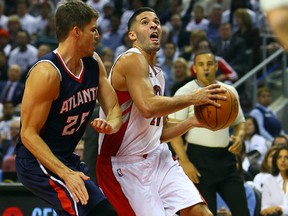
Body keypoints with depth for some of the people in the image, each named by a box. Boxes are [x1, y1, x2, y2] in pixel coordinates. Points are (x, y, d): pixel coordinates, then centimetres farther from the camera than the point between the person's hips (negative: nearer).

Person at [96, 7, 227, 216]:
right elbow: (148, 107, -28)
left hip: (158, 157, 8)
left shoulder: (158, 74, 15)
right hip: (126, 164, -8)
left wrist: (192, 122, 4)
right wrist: (193, 98, -19)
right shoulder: (132, 60, -12)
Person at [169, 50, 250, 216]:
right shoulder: (185, 93, -4)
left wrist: (239, 137, -3)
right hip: (199, 158, -4)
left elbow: (240, 122, 21)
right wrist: (184, 162, -17)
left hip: (226, 158, 4)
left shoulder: (230, 91, 10)